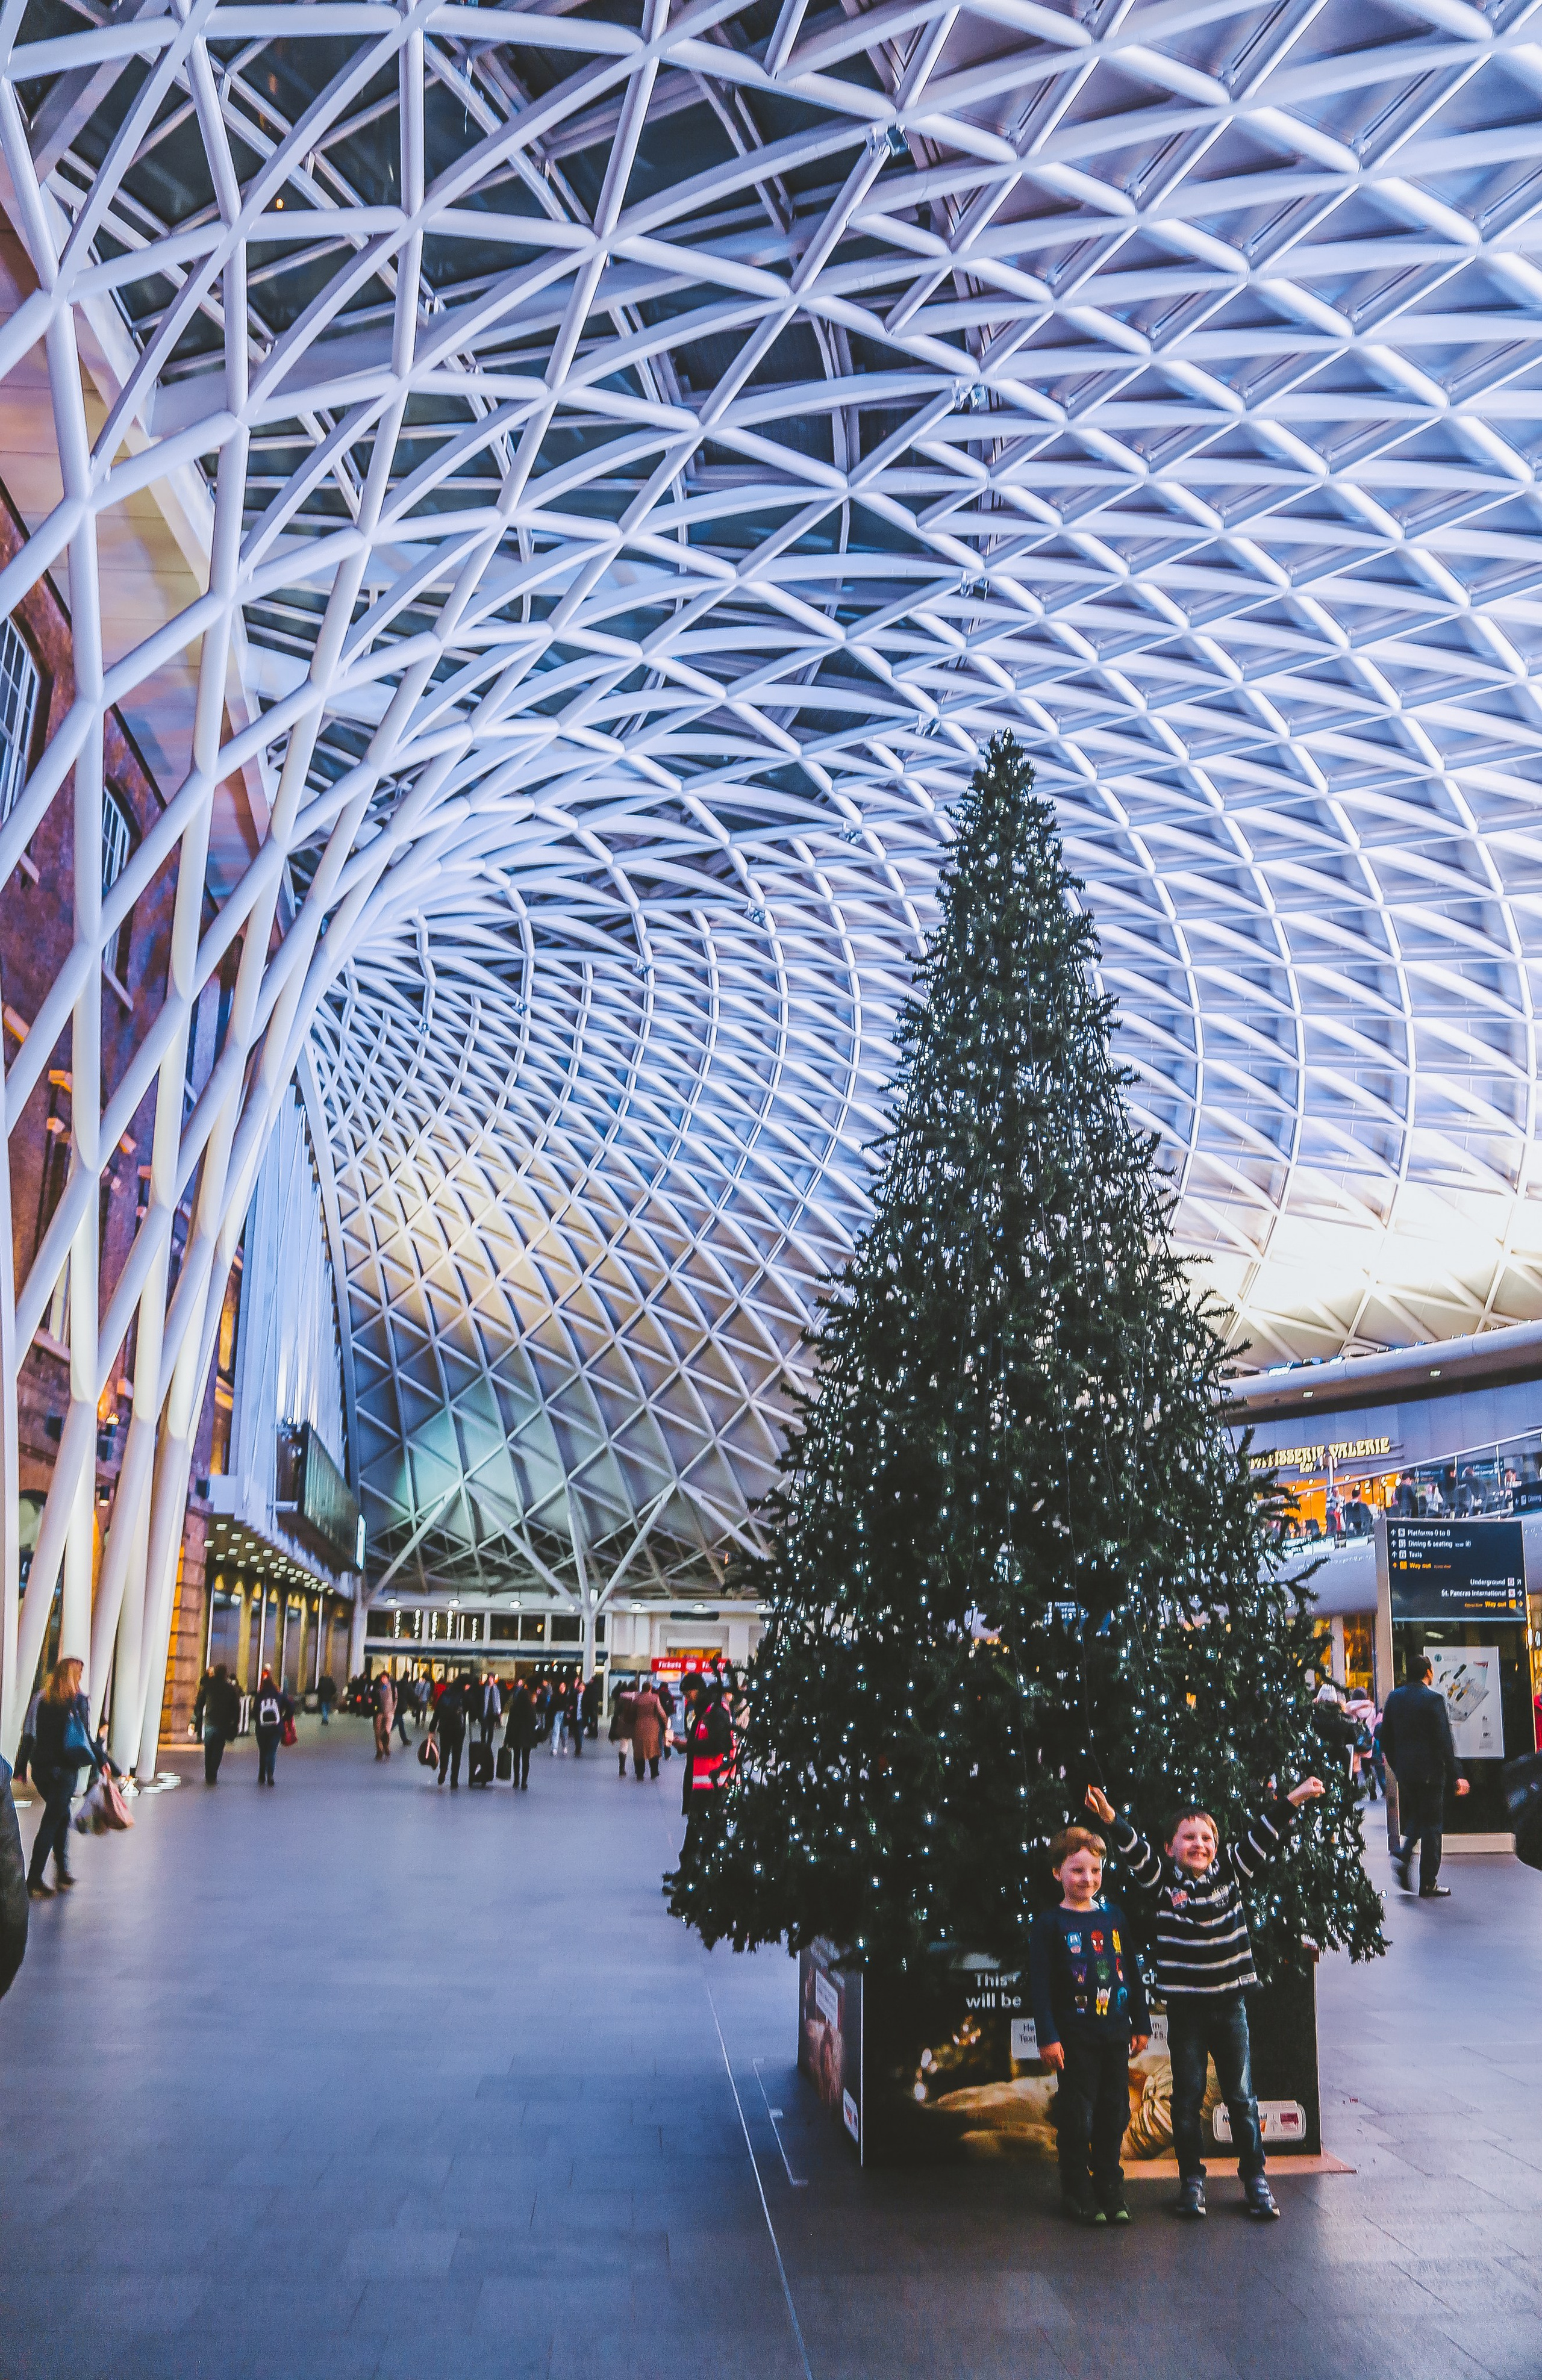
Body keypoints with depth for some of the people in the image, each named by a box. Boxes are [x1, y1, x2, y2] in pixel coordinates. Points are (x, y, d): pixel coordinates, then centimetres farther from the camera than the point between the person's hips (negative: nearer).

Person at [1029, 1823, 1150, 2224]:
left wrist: (1141, 2024, 13)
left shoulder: (1113, 1915, 8)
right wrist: (1047, 2036, -12)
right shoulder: (1050, 1923, -5)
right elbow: (1039, 1984, -7)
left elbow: (1132, 1972, 15)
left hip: (1115, 2033, 4)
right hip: (1075, 2036, -4)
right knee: (1077, 2118, 1)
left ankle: (1111, 2194, 25)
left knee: (1114, 2115, 11)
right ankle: (1079, 2198, 15)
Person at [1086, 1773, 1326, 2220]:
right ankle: (1191, 2180, 20)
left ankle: (1255, 2180, 22)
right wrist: (1111, 1821, -37)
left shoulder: (1231, 1874, 2)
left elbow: (1261, 1837, -2)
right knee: (1187, 2098, 7)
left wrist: (1294, 1799, -9)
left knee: (1241, 2096, 9)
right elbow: (1136, 1853, -20)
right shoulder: (1163, 1883, -5)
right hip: (1185, 2008, -2)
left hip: (1230, 2004, 2)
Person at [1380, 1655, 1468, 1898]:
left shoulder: (1394, 1697, 6)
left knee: (1414, 1816, 22)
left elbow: (1386, 1736, 11)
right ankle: (1428, 1884, 6)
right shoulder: (1433, 1699, -13)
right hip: (1430, 1769, -6)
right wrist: (1455, 1776, -10)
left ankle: (1402, 1855, 1)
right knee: (1432, 1824, 3)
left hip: (1404, 1771, 6)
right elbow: (1444, 1741, -15)